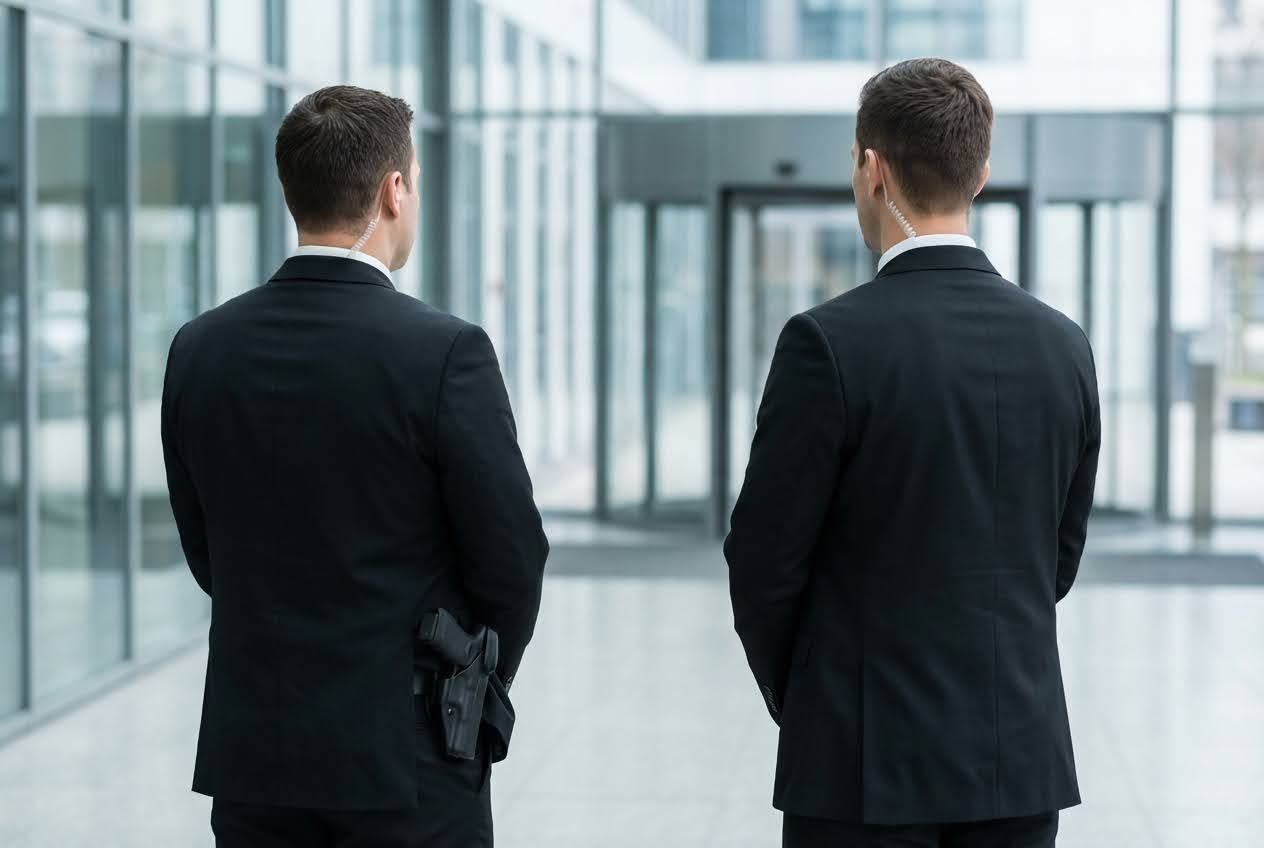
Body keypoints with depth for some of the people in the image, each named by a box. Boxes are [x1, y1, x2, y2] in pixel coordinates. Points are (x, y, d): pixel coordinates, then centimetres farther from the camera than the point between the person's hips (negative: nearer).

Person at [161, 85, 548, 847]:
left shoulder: (200, 349, 0)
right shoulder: (444, 351, -14)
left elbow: (206, 550, 8)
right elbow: (510, 557, -8)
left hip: (252, 755, 5)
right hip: (404, 757, -4)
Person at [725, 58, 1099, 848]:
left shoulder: (830, 342, -14)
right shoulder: (1063, 346, 2)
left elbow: (765, 559, -8)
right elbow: (1060, 556, 10)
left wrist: (798, 699, 9)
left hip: (869, 761, -5)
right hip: (1022, 754, 5)